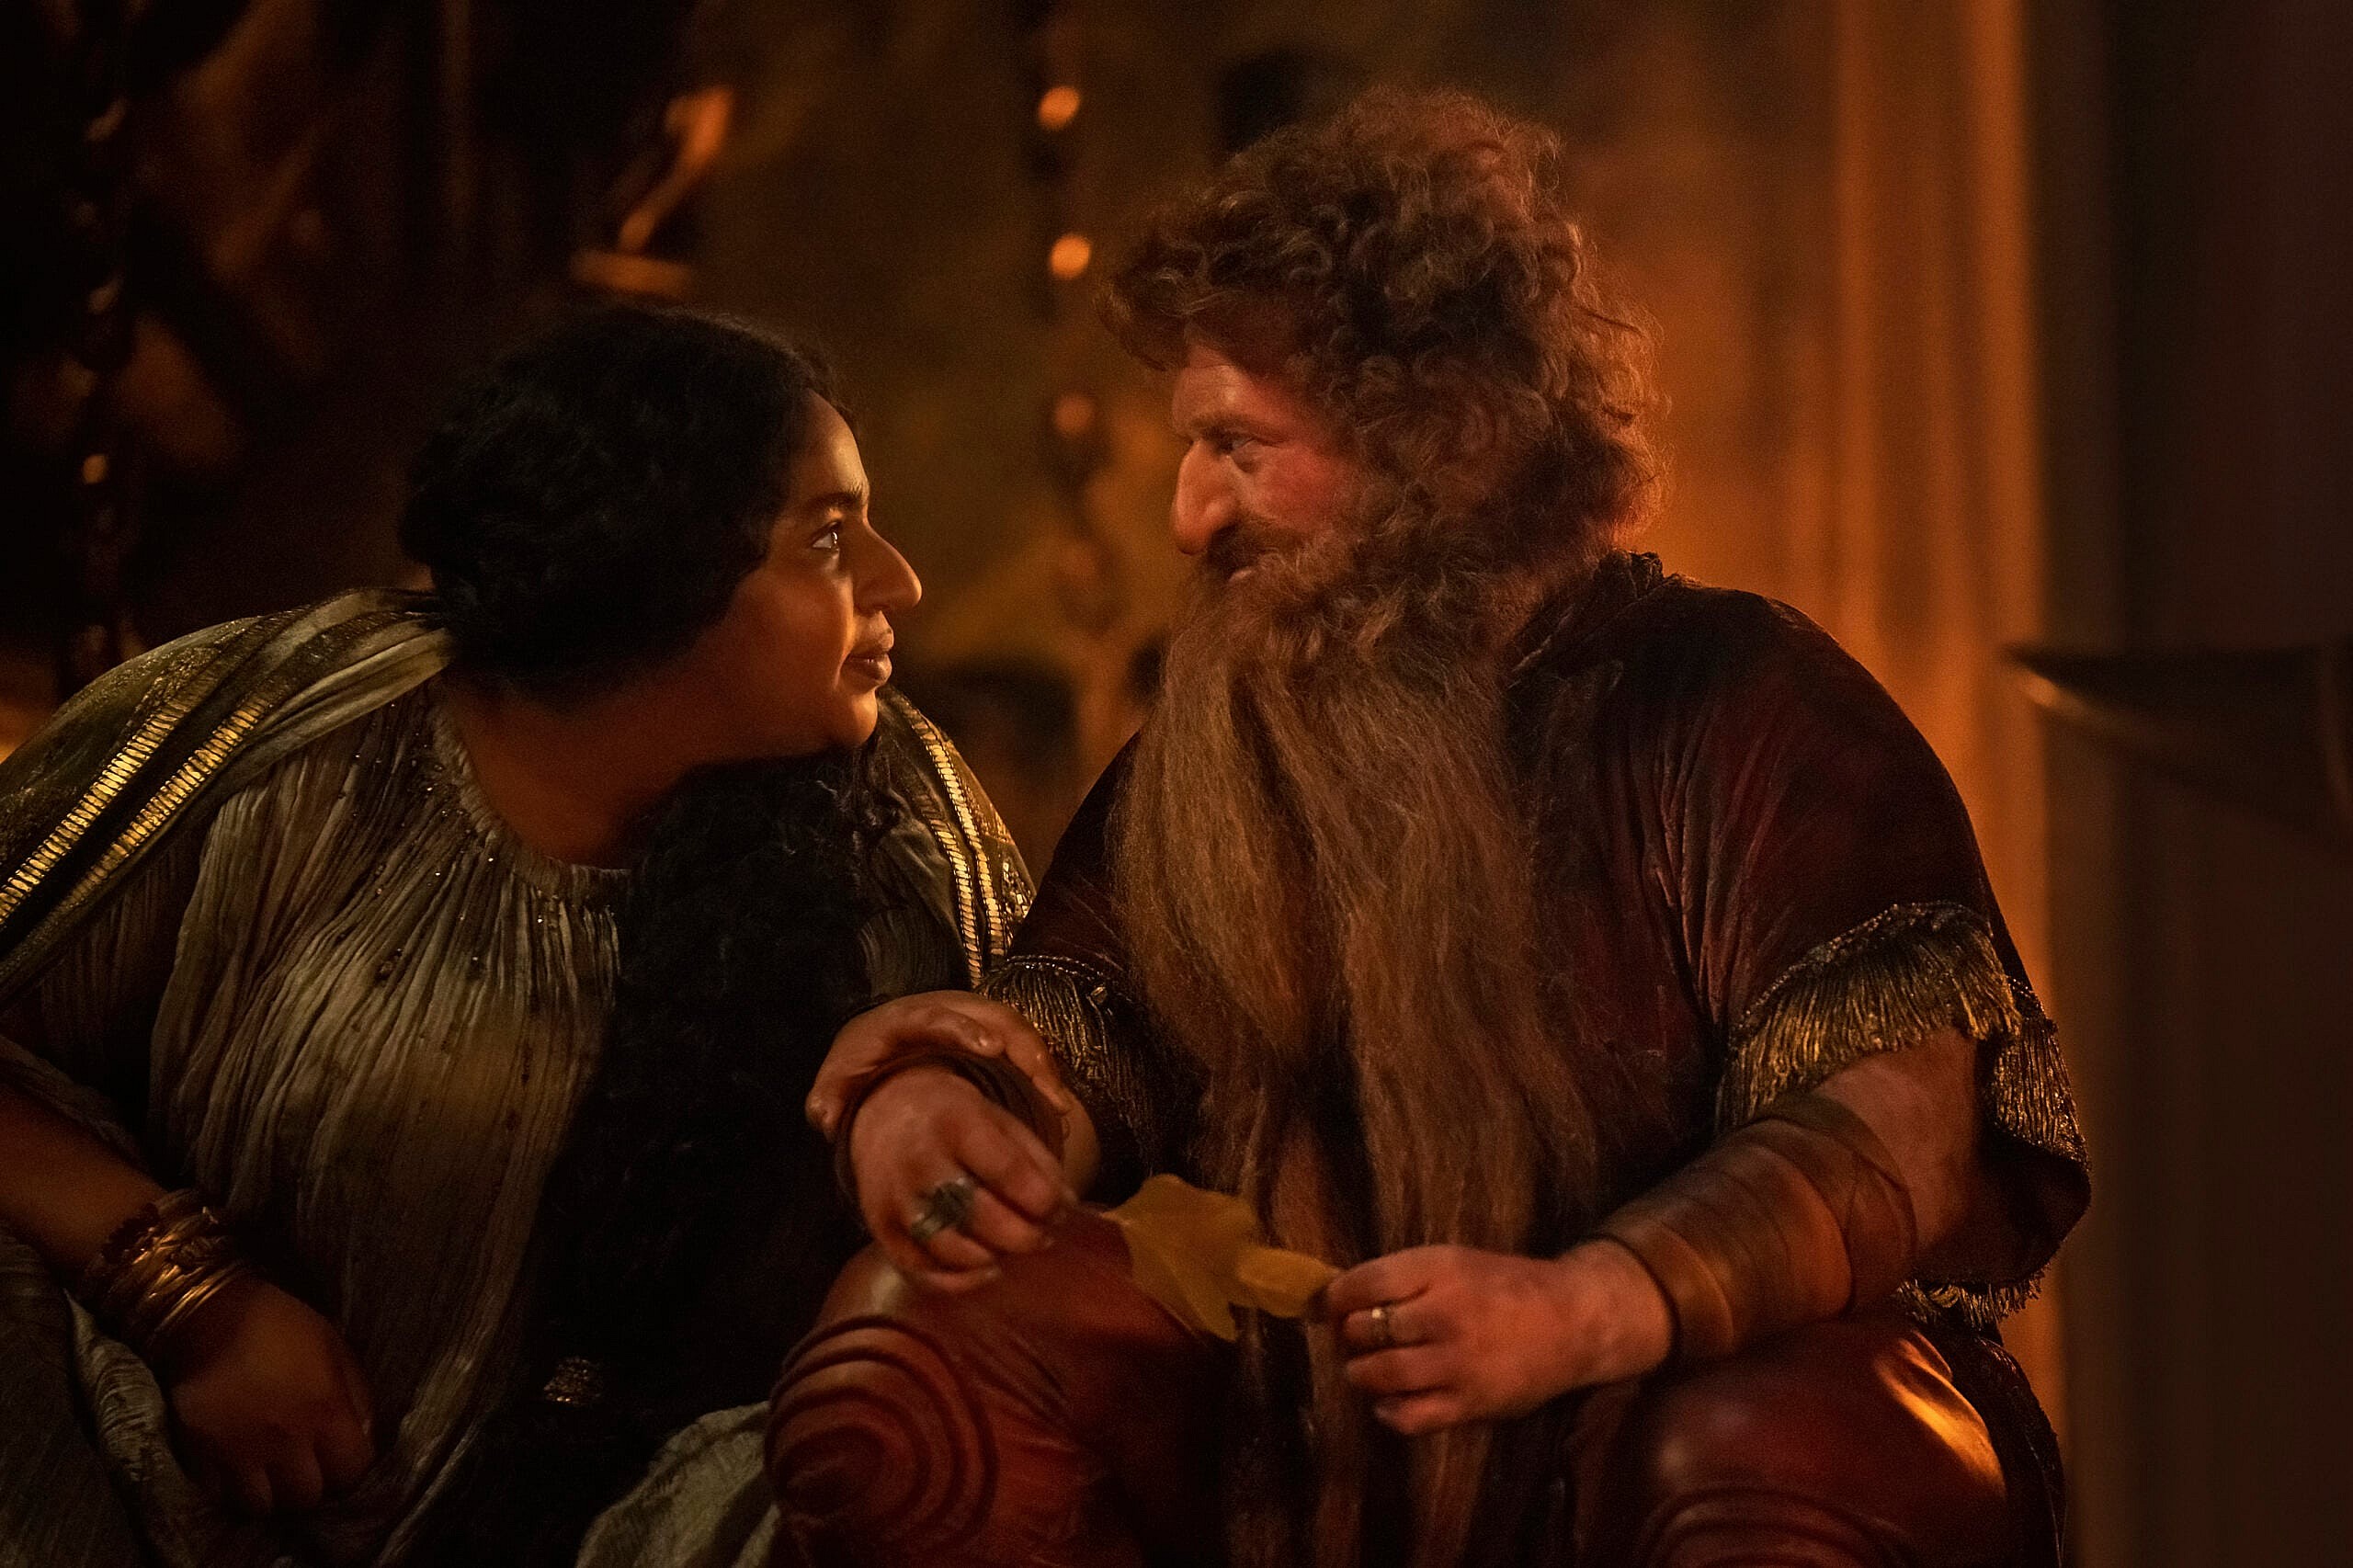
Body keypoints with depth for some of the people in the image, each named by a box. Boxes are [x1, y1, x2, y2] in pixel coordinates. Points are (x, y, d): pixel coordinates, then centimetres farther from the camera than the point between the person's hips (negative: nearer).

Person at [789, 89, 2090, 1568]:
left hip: (1657, 1412, -4)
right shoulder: (1220, 735, 14)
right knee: (902, 1346, -19)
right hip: (1293, 1440, 4)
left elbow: (1905, 1128, -14)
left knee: (1776, 1447, -38)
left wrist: (1581, 1313, -30)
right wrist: (916, 1098, -19)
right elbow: (1079, 1034, 6)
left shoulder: (1734, 701, -3)